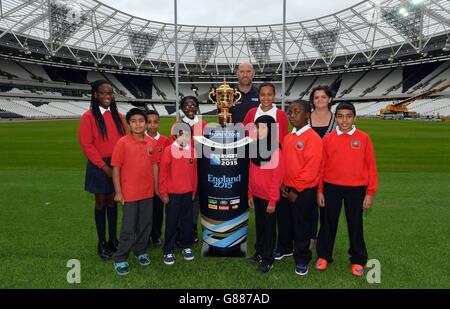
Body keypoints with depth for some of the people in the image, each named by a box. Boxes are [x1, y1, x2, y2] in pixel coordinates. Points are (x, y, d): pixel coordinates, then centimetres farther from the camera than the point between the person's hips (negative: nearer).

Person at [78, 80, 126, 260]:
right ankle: (101, 244, 18)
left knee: (112, 201, 12)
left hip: (117, 165, 4)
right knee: (101, 202, 6)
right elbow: (86, 145, -10)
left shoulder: (117, 115, 6)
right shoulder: (89, 117, -7)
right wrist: (104, 166, -13)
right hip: (99, 167, -4)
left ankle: (113, 240, 23)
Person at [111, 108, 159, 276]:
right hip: (129, 193, -4)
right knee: (128, 228, 4)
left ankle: (141, 251, 35)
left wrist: (156, 187, 9)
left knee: (145, 224, 15)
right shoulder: (123, 142, -10)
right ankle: (120, 259, 20)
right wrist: (118, 192, -10)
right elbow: (116, 168, -8)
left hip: (148, 192, 4)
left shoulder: (152, 143, 1)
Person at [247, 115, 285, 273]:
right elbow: (251, 174, 8)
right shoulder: (255, 148, 4)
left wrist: (273, 200, -15)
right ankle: (259, 251, 35)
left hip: (268, 197, -6)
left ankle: (268, 260, 20)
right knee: (259, 225, 19)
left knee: (269, 227, 7)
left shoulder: (276, 151, -16)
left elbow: (277, 177, -16)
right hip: (257, 195, 6)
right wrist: (250, 194, 10)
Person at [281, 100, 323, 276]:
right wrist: (282, 184, 0)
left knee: (301, 226, 6)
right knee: (286, 222, 18)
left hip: (304, 191, -6)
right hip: (287, 190, 6)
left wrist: (297, 190, -15)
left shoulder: (313, 138, -14)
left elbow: (311, 169, -18)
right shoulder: (288, 137, 7)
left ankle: (302, 259, 22)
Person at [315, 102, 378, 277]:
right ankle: (324, 256, 28)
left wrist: (370, 192, -2)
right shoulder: (328, 139, 0)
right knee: (329, 223, 11)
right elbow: (322, 166, 2)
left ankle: (358, 260, 29)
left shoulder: (363, 138, -2)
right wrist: (320, 190, 2)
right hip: (331, 188, 1)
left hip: (356, 189, 0)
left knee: (355, 224, 11)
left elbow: (371, 166, -1)